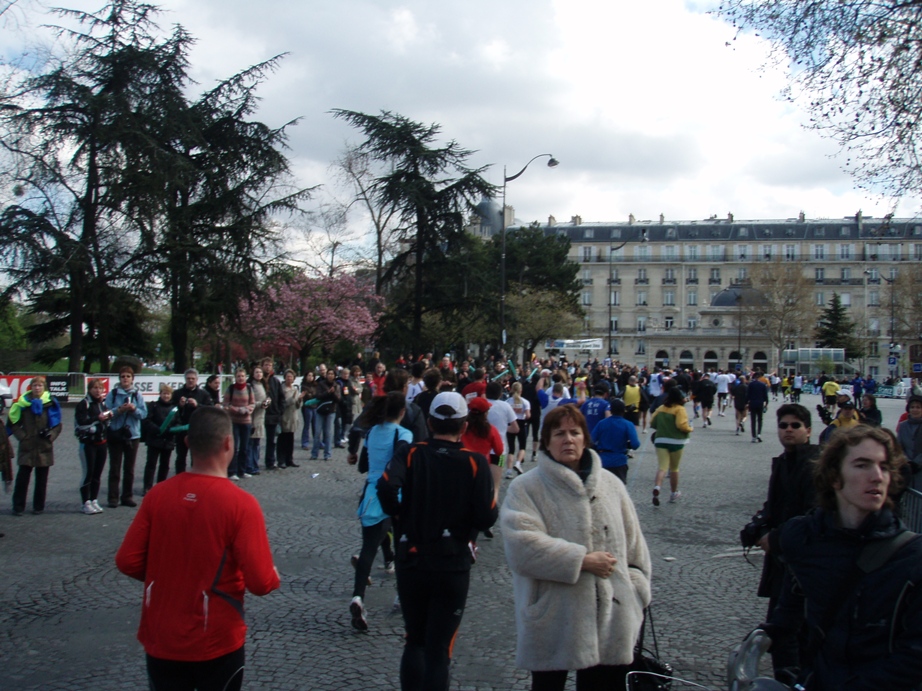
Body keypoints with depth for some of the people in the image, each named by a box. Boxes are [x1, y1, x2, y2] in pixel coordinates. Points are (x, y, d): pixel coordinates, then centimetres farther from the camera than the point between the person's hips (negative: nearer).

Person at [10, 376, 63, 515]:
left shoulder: (51, 403, 1)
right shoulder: (23, 402, -1)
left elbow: (57, 424, 7)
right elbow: (13, 422, 4)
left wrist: (51, 436, -8)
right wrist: (22, 436, -7)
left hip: (44, 448, 1)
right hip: (27, 447, -1)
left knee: (41, 479, 7)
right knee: (22, 477, -1)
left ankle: (38, 506, 17)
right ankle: (18, 507, 7)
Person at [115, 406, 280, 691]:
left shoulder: (158, 494, -9)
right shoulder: (241, 504, -19)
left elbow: (127, 561, -5)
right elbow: (261, 583, -20)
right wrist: (273, 576, 2)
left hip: (160, 642, 3)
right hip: (216, 646, -3)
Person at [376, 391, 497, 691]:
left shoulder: (410, 454, -4)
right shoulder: (475, 463, -6)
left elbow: (386, 487, -23)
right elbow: (486, 518, -14)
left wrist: (400, 514, -5)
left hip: (411, 562, 2)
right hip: (453, 567, -1)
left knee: (414, 641, 20)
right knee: (439, 650, 6)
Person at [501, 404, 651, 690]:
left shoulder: (611, 484, 11)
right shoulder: (524, 489, -4)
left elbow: (634, 546, 14)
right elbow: (522, 546, -19)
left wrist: (635, 594, 5)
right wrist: (582, 560, -18)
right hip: (552, 622, -3)